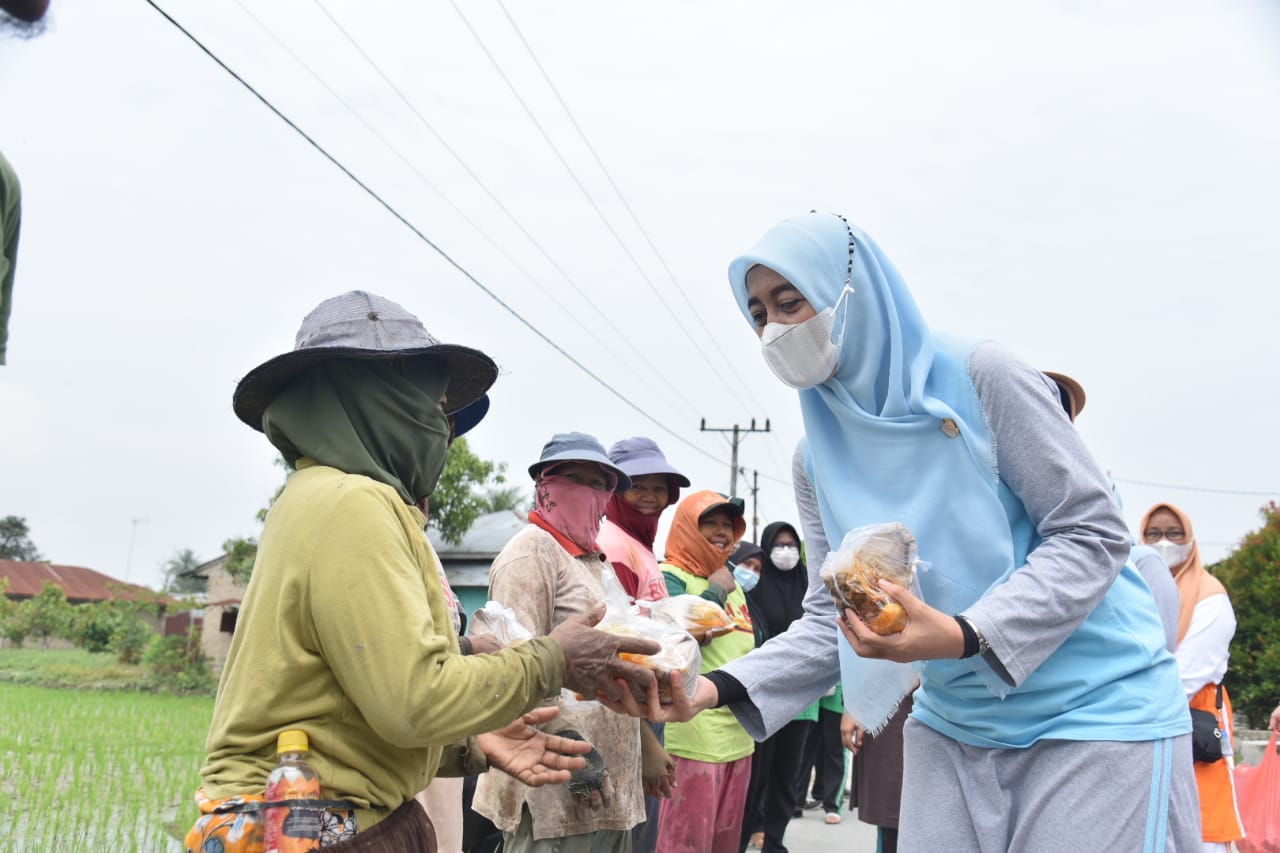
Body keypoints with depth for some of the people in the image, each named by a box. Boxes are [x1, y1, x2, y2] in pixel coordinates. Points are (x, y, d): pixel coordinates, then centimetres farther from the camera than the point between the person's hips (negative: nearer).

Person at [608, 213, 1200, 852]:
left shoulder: (977, 377, -13)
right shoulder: (819, 460, 3)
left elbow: (1092, 533, -14)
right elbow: (832, 619, 2)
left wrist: (963, 636, -28)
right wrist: (716, 690, -15)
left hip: (1097, 710, -4)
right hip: (953, 728, 5)